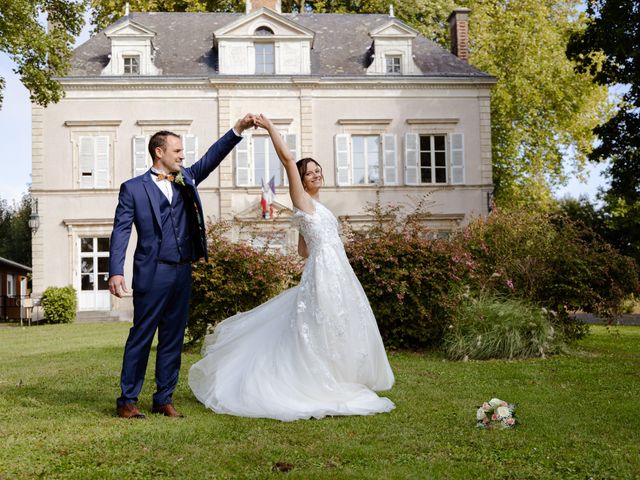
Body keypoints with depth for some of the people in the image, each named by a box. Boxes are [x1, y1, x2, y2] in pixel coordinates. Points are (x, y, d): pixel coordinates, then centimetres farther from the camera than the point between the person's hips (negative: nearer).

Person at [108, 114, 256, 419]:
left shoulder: (186, 179, 15)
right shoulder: (133, 188, -1)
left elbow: (212, 158, 7)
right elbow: (121, 231, -6)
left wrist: (238, 129, -5)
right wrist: (115, 272, -17)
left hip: (182, 274, 6)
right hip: (152, 274, -5)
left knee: (173, 339, 9)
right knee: (141, 337, 0)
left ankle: (164, 399, 18)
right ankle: (127, 400, 10)